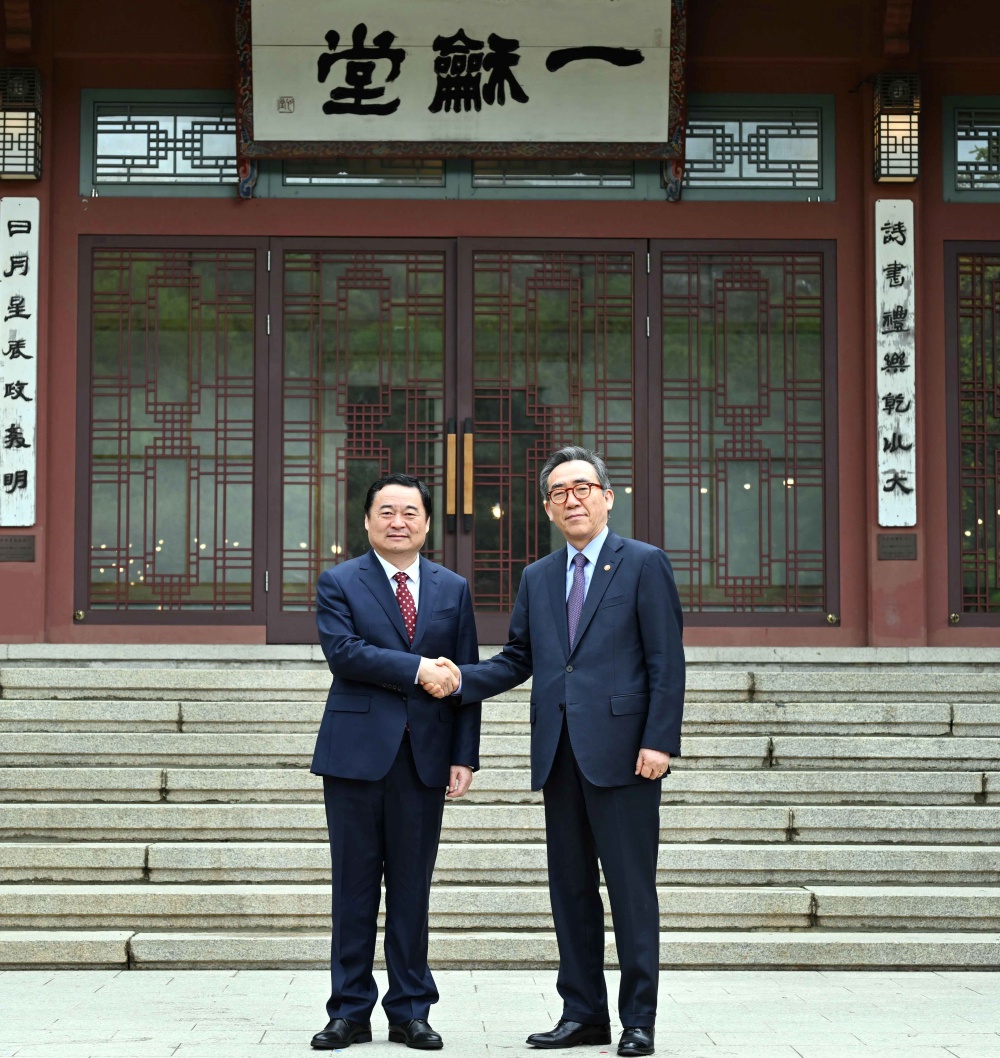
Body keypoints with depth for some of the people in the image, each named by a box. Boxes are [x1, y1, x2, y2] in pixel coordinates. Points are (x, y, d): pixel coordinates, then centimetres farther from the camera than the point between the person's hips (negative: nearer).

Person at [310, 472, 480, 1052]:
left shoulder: (454, 589, 11)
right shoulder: (339, 583, 3)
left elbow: (465, 677, 8)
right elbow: (343, 651, -13)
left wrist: (464, 756, 1)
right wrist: (416, 669, -16)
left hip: (425, 756, 2)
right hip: (357, 753, -2)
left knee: (412, 888, 7)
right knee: (355, 885, 3)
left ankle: (411, 1011, 15)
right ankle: (351, 1011, 12)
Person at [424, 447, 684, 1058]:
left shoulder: (644, 565, 0)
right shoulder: (538, 578, 17)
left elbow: (667, 662, -5)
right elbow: (517, 660, 16)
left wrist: (659, 741, -13)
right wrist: (460, 679, -1)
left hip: (621, 751, -6)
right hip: (559, 754, 6)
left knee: (632, 890, -1)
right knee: (570, 889, 10)